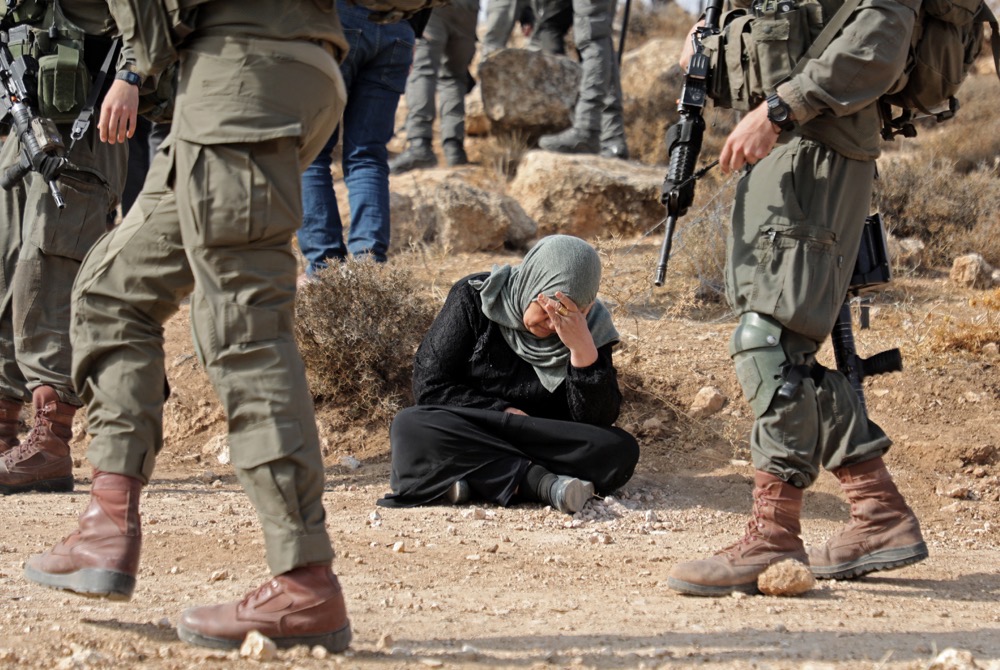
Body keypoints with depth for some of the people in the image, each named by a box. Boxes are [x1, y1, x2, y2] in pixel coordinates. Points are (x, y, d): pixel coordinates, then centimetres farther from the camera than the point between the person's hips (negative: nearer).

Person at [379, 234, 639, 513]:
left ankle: (473, 477, -31)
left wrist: (583, 349, -25)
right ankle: (540, 482, -36)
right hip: (465, 440, -1)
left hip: (550, 447, 1)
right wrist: (504, 413, -16)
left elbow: (597, 420, -12)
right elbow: (429, 385, -8)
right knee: (409, 427, -31)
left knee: (621, 450, -27)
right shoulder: (475, 298, -8)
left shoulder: (591, 325, -5)